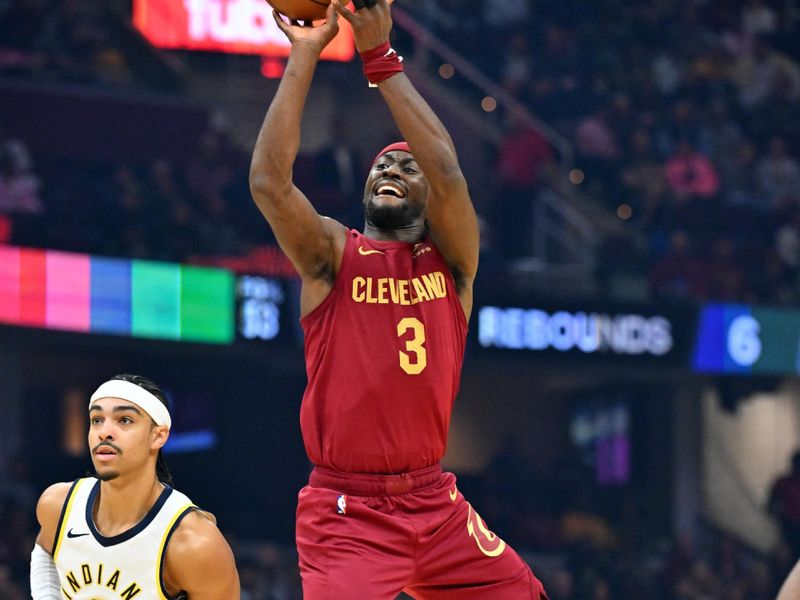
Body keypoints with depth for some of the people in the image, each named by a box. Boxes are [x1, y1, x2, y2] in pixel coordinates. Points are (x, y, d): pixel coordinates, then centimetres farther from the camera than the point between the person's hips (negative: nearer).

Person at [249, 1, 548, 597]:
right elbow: (268, 180, -16)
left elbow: (448, 174, -13)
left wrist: (380, 56, -15)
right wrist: (304, 56, -16)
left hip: (436, 504, 3)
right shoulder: (332, 255, 1)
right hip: (345, 513, -3)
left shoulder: (451, 259, 6)